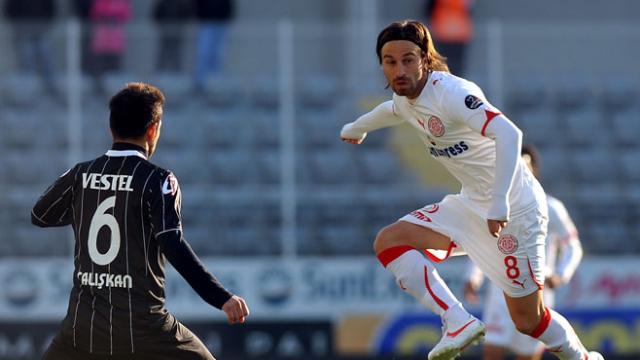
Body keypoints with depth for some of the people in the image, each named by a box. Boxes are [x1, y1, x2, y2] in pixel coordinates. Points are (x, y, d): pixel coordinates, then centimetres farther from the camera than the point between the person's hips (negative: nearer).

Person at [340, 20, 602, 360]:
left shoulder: (451, 92, -24)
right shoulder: (405, 99, 3)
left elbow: (508, 134, -37)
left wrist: (499, 203, -44)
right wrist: (355, 128, 50)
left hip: (514, 209, -9)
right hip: (471, 205, 9)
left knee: (528, 321, -5)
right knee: (388, 242, -7)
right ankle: (459, 323, -14)